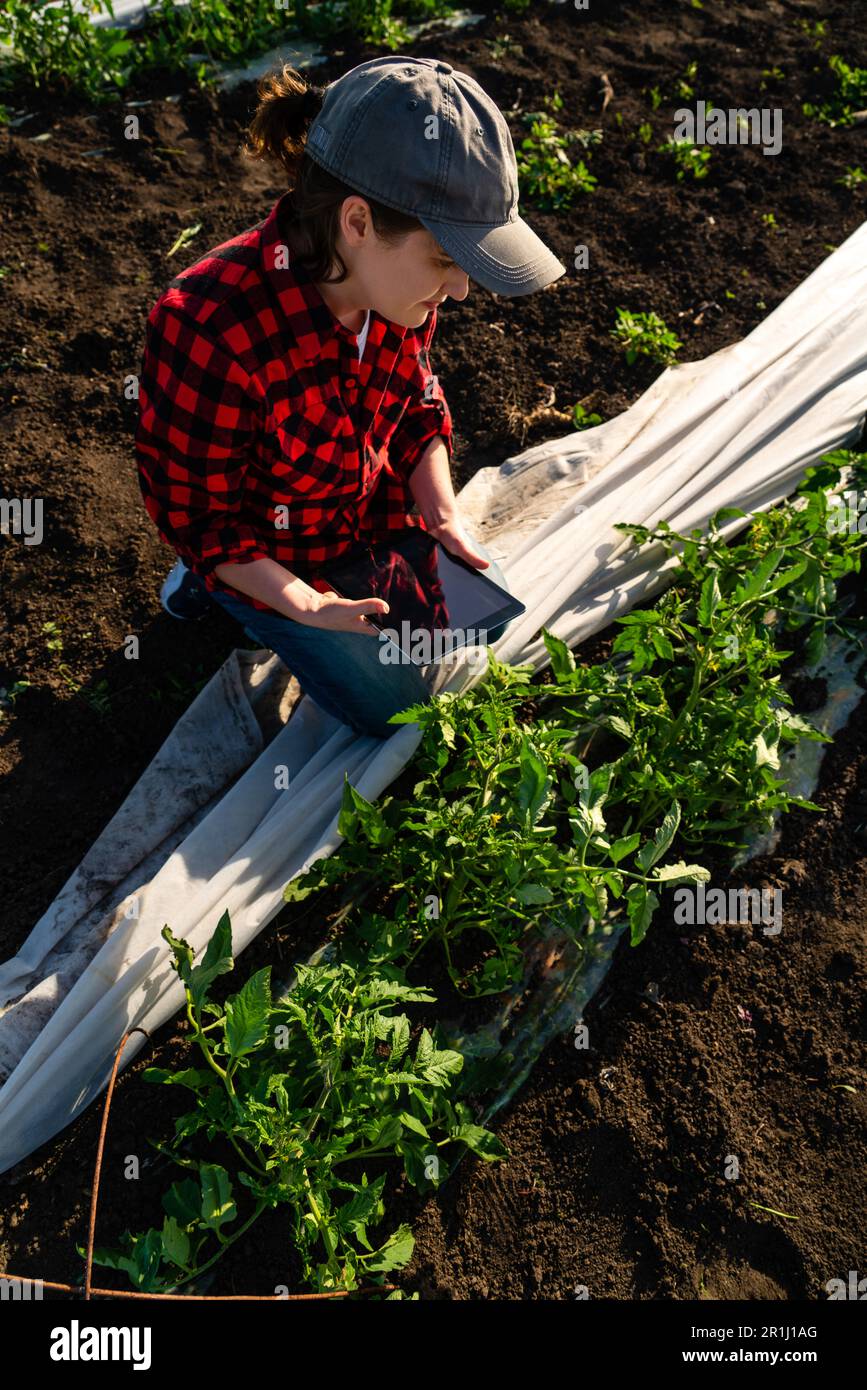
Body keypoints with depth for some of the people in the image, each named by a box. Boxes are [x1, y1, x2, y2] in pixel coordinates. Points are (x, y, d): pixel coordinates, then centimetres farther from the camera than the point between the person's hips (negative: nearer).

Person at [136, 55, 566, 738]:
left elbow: (419, 406, 0)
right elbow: (194, 515, -25)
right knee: (392, 702, 4)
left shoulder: (395, 279, -18)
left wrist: (444, 516, -15)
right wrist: (307, 608, -33)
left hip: (376, 503, 6)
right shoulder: (209, 333, -38)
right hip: (273, 550, -6)